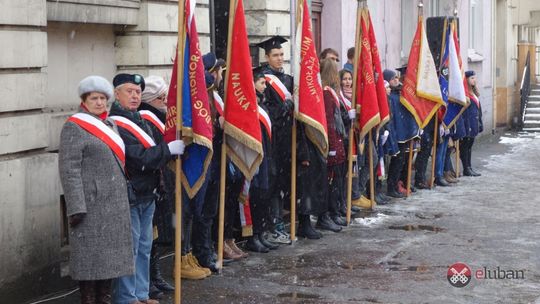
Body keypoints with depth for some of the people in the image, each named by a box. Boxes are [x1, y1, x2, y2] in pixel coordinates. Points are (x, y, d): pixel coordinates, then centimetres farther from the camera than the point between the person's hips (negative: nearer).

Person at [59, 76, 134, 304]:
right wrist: (76, 207, -21)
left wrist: (123, 197, 20)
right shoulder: (74, 127, -8)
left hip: (115, 204, 7)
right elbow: (69, 169, -14)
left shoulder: (110, 124, 15)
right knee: (91, 254, -3)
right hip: (91, 204, -7)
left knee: (110, 253, 12)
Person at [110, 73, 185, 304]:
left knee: (144, 248, 14)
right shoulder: (115, 124, -14)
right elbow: (137, 157, -23)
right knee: (129, 249, -3)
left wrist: (175, 147, -3)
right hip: (129, 196, -9)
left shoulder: (142, 121, 17)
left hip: (147, 194, 9)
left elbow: (156, 153, 16)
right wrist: (168, 149, -21)